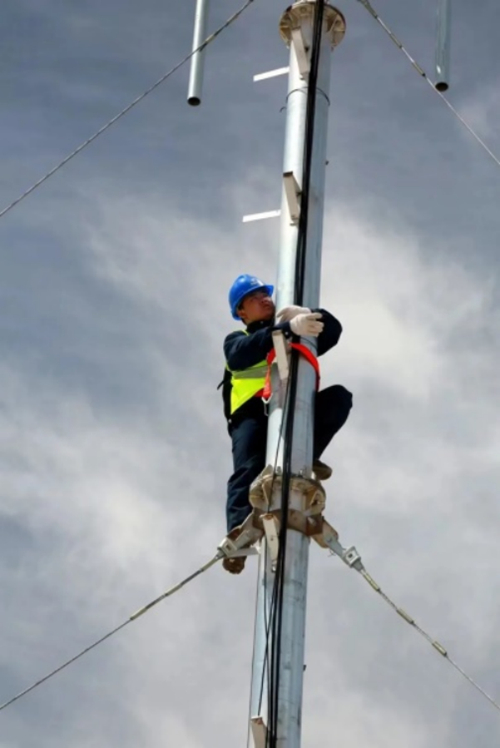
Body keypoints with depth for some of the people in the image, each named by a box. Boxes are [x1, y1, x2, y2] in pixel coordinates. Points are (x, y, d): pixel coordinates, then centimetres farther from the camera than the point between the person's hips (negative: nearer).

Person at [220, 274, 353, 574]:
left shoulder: (299, 340, 28)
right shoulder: (236, 340, 17)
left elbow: (334, 329, 10)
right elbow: (241, 355, -10)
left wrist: (307, 313, -12)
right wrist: (288, 327, -25)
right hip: (253, 414, -3)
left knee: (339, 396, -19)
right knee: (248, 468, -30)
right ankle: (238, 532, -49)